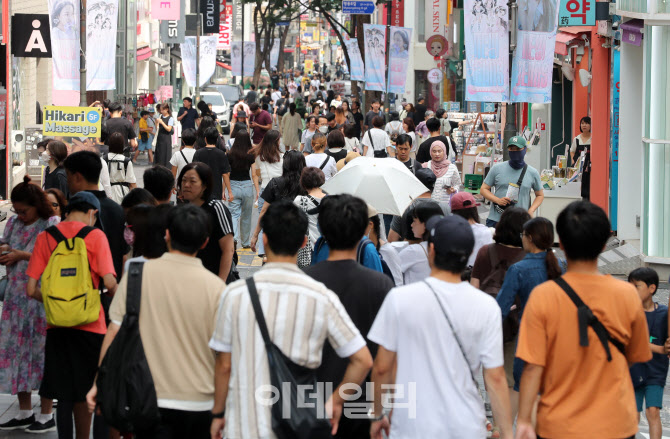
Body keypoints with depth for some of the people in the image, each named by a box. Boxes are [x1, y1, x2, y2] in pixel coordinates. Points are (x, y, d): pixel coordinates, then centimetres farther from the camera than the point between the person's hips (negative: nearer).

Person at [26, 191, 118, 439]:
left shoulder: (45, 237, 3)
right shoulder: (94, 236, -6)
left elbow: (31, 289, 0)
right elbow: (109, 282, -15)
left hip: (57, 326, 2)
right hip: (90, 325, -2)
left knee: (64, 396, 5)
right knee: (86, 395, 11)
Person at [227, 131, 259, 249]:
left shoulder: (230, 155, -6)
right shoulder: (251, 156, -7)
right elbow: (254, 175, -6)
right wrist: (258, 190, -1)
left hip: (233, 186, -1)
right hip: (247, 186, 1)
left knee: (234, 213, 1)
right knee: (246, 216, 14)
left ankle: (234, 236, -24)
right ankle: (245, 242, 25)